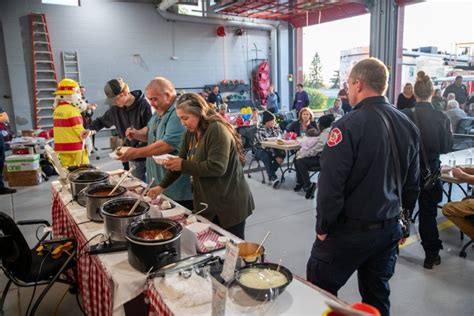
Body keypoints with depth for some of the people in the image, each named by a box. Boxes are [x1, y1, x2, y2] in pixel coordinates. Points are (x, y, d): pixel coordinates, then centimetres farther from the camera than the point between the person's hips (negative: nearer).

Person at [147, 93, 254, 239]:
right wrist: (162, 186, 7)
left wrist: (183, 165, -18)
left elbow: (217, 167, -27)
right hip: (207, 204, 7)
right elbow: (182, 161, 14)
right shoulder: (191, 133, 6)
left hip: (230, 204, -7)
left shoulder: (217, 130, -19)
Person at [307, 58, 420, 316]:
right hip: (389, 228, 7)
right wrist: (401, 219, 20)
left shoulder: (348, 125, -20)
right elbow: (412, 182, 9)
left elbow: (330, 184, -21)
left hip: (350, 229, -6)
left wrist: (323, 226, -8)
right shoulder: (408, 125, 2)